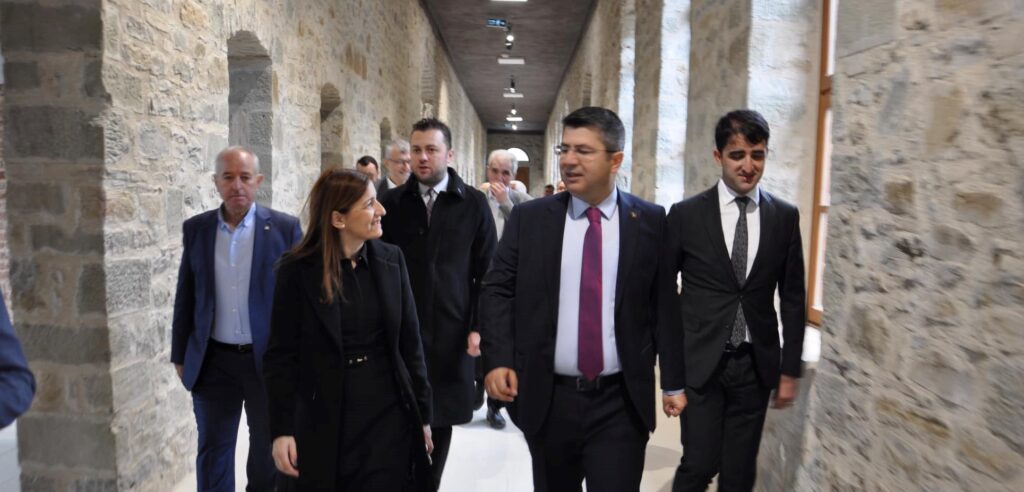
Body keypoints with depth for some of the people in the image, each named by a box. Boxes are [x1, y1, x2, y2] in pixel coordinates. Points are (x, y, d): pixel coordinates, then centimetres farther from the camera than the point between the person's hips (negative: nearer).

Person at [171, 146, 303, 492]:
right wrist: (179, 355, 8)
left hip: (269, 359, -2)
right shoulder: (195, 229, 2)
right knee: (212, 455, 14)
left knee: (268, 454, 14)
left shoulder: (285, 228, -7)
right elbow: (185, 297, 7)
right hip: (213, 362, 2)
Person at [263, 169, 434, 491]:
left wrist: (422, 412, 4)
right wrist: (281, 429, -8)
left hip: (389, 415, 2)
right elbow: (280, 355, -5)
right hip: (325, 422, -2)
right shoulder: (297, 270, -9)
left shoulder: (391, 260, 0)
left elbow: (410, 341, 3)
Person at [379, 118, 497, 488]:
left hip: (451, 333, 0)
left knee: (441, 420, 11)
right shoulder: (392, 203, 3)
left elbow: (487, 272, 1)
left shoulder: (474, 203, 1)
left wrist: (478, 326, -6)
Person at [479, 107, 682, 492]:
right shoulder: (528, 218, 0)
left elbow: (665, 305, 3)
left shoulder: (651, 222, -1)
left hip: (621, 403, -1)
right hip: (546, 399, 2)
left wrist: (674, 380, 1)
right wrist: (497, 360, -12)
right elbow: (497, 291, 0)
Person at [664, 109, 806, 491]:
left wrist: (789, 370, 6)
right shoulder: (686, 214, -4)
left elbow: (793, 298, 7)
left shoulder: (785, 217, 3)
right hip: (700, 362, -2)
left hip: (756, 364, 2)